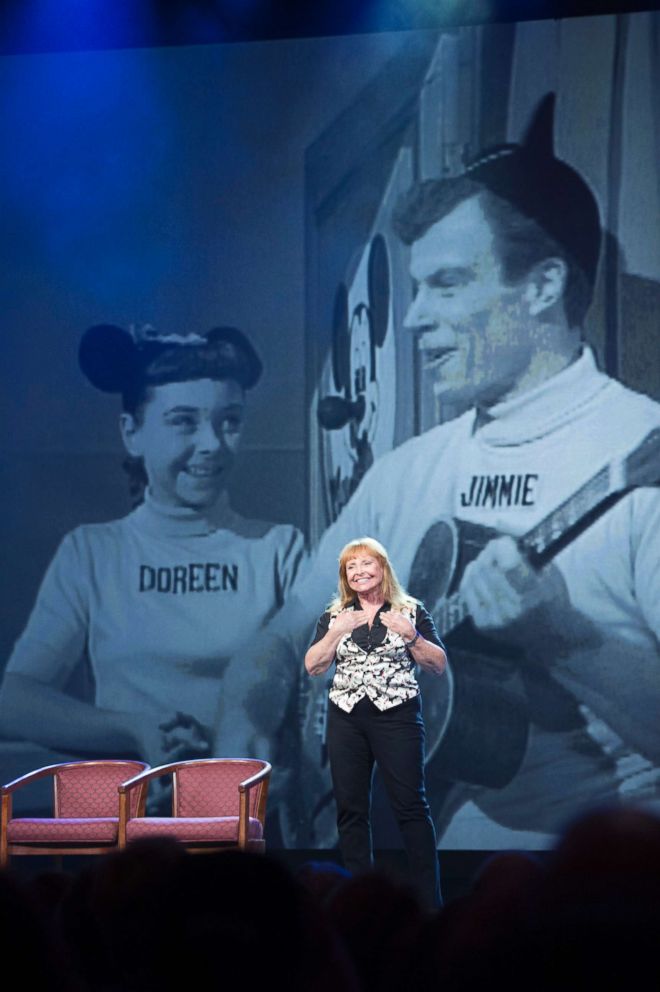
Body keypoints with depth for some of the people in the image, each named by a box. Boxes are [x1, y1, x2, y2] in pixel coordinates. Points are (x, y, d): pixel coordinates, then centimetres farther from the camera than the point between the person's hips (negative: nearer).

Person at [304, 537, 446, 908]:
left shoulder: (411, 612, 5)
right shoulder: (334, 616, 11)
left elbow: (439, 665, 2)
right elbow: (313, 666, 3)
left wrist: (411, 635, -13)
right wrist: (337, 631, -10)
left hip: (397, 715, -3)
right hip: (347, 719, 3)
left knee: (411, 804, -7)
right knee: (351, 808, 3)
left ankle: (430, 902, -5)